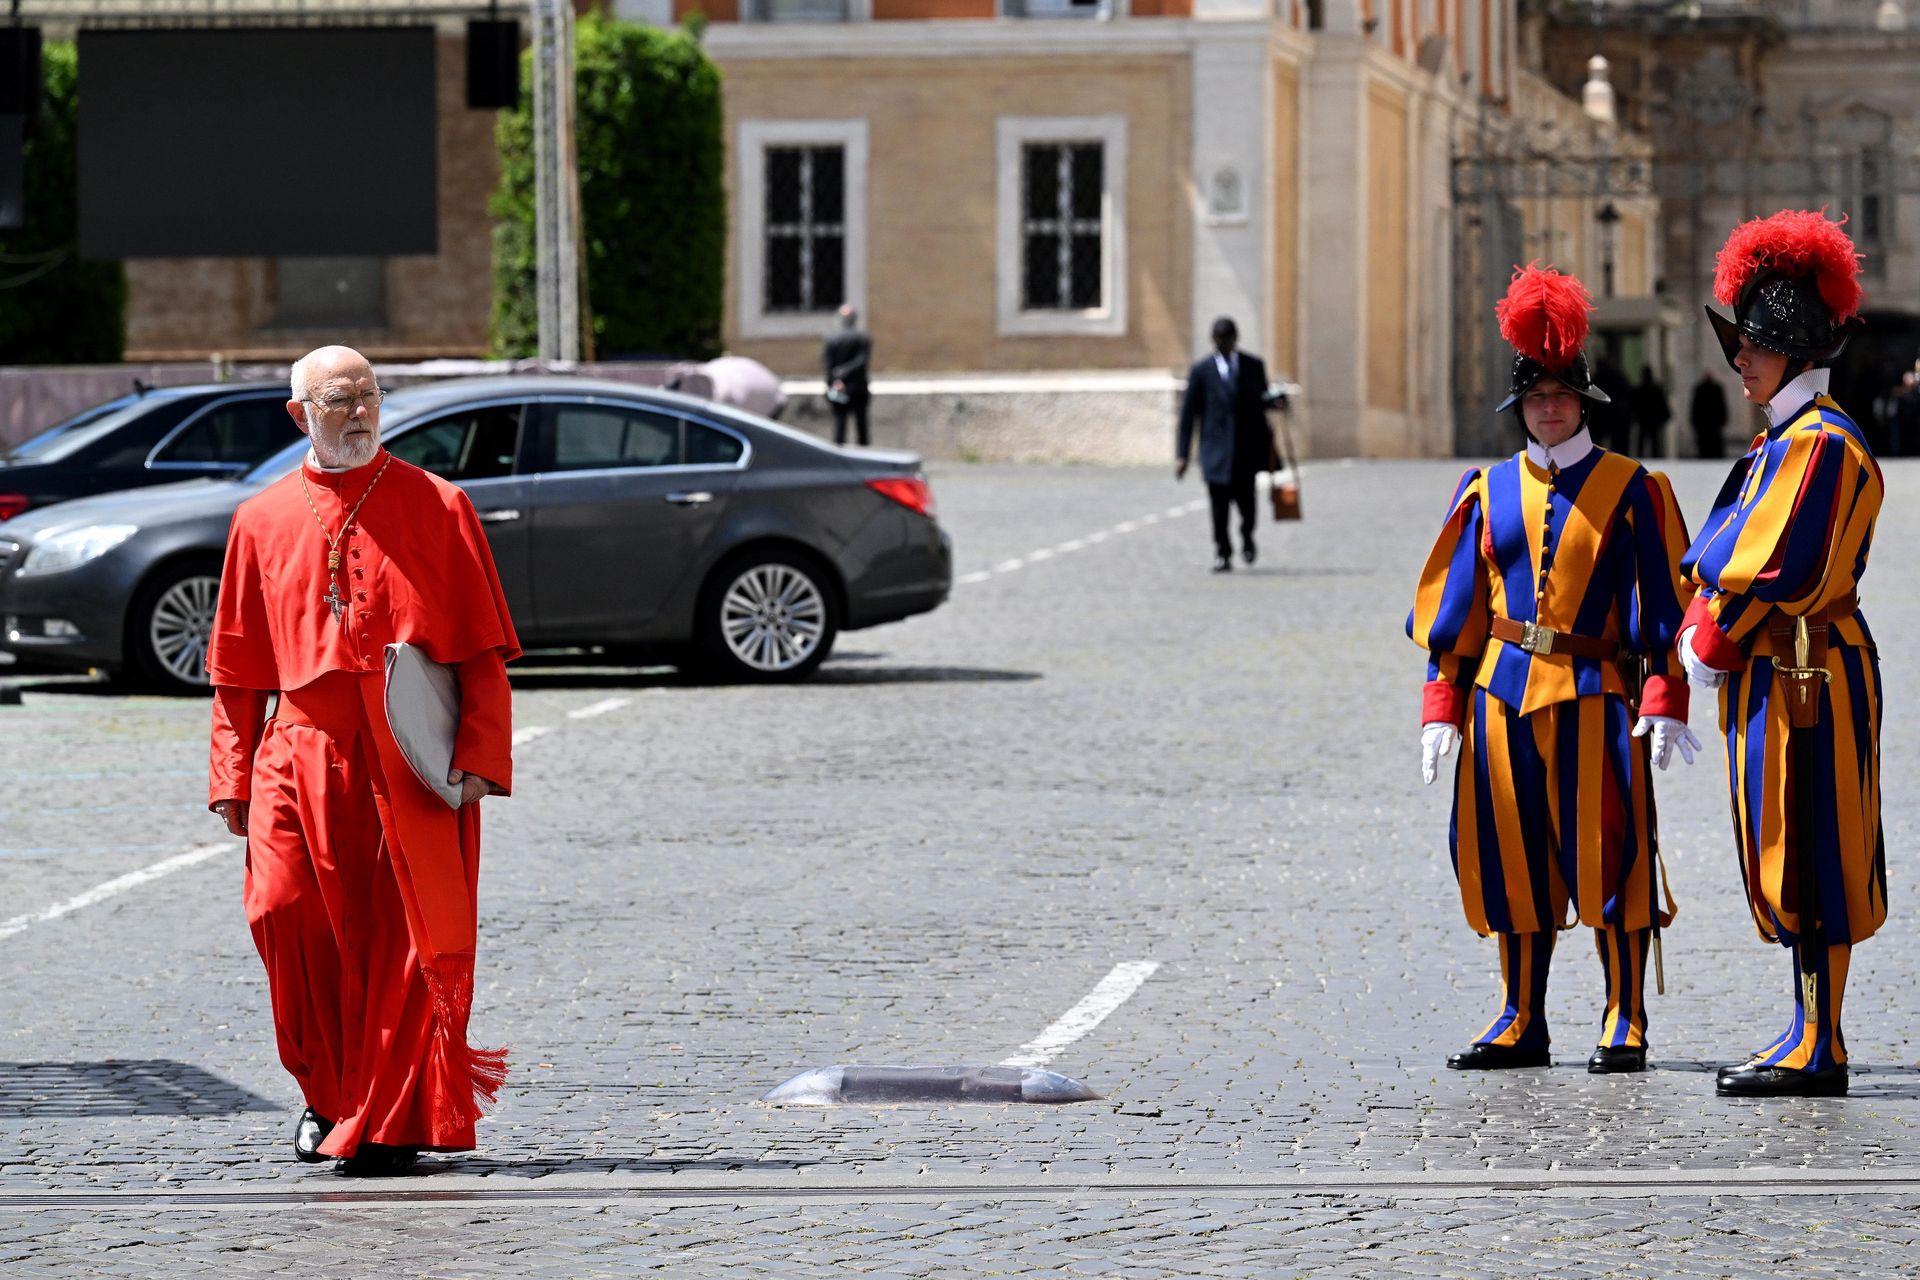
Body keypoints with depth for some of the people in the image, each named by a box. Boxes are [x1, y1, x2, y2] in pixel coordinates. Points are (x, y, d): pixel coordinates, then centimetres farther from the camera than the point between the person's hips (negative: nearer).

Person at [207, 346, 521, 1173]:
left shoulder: (437, 508, 6)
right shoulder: (263, 521, 12)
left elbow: (482, 648, 3)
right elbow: (238, 668, 14)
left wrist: (478, 756, -8)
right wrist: (233, 777, 6)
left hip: (412, 759, -2)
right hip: (303, 754, 2)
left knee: (405, 935, -5)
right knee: (287, 912, -8)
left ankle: (391, 1120, 4)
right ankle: (331, 1095, 12)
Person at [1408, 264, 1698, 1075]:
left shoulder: (1631, 488, 2)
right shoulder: (1488, 492, 10)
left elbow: (1663, 604, 0)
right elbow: (1453, 604, 12)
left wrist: (1664, 703, -9)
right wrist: (1442, 704, 5)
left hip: (1596, 694, -3)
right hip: (1503, 694, 3)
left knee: (1607, 857, -5)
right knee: (1513, 858, 6)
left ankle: (1623, 1025, 3)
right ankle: (1521, 1022, 16)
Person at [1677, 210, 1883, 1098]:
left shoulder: (1819, 444, -14)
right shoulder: (1785, 441, 17)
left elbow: (1778, 570, -19)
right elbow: (1736, 554, 20)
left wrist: (1709, 645, -10)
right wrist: (1707, 630, 6)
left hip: (1803, 680, -10)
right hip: (1772, 673, 10)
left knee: (1805, 863, -8)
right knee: (1789, 864, 12)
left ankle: (1817, 1051, -6)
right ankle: (1811, 1040, 17)